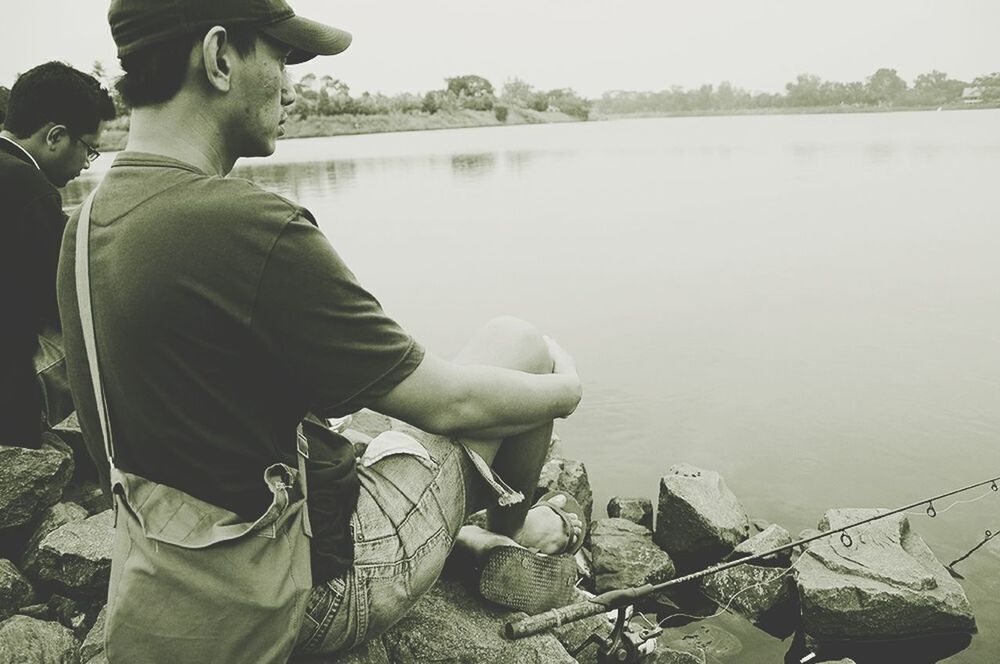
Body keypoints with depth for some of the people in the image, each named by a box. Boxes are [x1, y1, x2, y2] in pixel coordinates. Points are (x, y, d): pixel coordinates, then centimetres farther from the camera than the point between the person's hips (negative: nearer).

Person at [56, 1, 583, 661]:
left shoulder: (87, 225, 0)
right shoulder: (248, 229, -29)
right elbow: (448, 404, -21)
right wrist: (566, 387, -1)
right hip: (329, 583, -8)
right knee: (517, 341, 3)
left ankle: (463, 537, 37)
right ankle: (512, 537, 27)